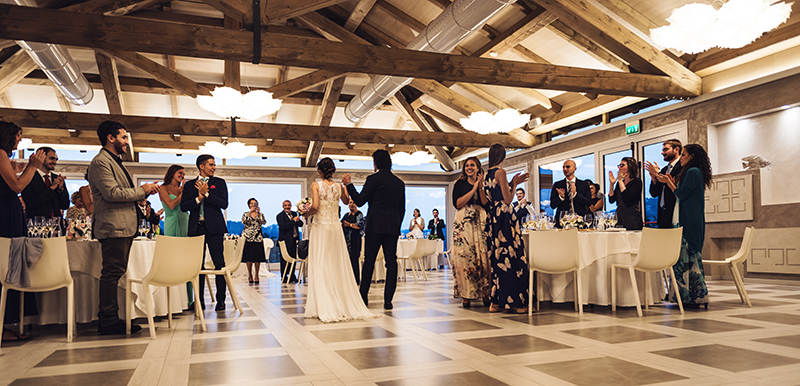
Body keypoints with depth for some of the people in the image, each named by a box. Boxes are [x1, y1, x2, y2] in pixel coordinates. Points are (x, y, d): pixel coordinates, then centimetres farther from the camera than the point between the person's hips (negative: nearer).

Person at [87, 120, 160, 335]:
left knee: (114, 272, 13)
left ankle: (108, 317, 19)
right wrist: (141, 190, -11)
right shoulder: (100, 162, -9)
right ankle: (109, 322, -3)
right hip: (113, 227, -11)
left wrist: (143, 191, 11)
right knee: (112, 272, -8)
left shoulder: (115, 162, 24)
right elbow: (111, 193, -20)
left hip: (124, 226, 11)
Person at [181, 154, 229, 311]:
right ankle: (200, 300, 11)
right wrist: (199, 197, -9)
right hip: (196, 227, 2)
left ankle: (220, 300, 2)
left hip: (214, 227, -2)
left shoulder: (219, 182, 9)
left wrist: (206, 193, -9)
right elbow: (183, 206, 3)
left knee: (219, 263, -4)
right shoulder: (189, 185, 13)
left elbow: (224, 204, -4)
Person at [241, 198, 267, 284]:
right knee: (249, 256, -3)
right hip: (248, 237, -1)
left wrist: (259, 213, -14)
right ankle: (250, 275, 8)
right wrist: (250, 212, -15)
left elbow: (264, 222, -6)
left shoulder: (260, 214, 13)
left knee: (258, 257, -4)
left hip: (258, 237, 1)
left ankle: (256, 276, 3)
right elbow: (243, 221, -11)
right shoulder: (246, 214, 10)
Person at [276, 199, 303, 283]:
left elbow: (301, 224, 8)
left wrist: (296, 220, -12)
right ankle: (284, 278, 6)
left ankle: (292, 277, 19)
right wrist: (293, 221, -21)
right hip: (285, 240, -6)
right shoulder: (280, 216, -5)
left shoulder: (294, 213, 15)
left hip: (294, 240, 6)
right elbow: (282, 226, -20)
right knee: (284, 260, -1)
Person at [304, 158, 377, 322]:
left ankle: (325, 308, 1)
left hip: (320, 227, -4)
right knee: (338, 266, 10)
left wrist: (307, 213, 0)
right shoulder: (339, 187, 5)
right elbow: (346, 201, 24)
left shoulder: (316, 185, -7)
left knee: (321, 267, 1)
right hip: (335, 228, 4)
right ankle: (345, 305, 13)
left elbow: (315, 206, -18)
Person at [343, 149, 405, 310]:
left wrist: (349, 184, 1)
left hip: (375, 226, -4)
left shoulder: (374, 179, -5)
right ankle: (388, 300, 1)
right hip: (393, 227, 4)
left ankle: (363, 297, 10)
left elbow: (359, 201, -8)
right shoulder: (399, 182, 12)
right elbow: (402, 208, 14)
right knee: (391, 262, 3)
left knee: (369, 261, 4)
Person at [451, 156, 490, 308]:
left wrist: (480, 187, -6)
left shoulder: (483, 184, 15)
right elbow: (457, 203, -5)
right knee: (464, 256, -7)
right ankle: (465, 295, -4)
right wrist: (473, 189, -5)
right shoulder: (460, 184, 10)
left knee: (483, 256, -6)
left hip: (480, 223, 2)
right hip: (463, 224, -2)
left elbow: (486, 204, 2)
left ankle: (485, 293, 0)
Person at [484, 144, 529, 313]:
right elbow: (507, 199, -12)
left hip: (492, 218, 8)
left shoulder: (487, 174, 15)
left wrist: (511, 183, 17)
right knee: (511, 256, -5)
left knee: (496, 258, 9)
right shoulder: (500, 172, -10)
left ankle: (495, 301, 11)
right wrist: (514, 184, 2)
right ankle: (517, 301, -3)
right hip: (504, 217, -8)